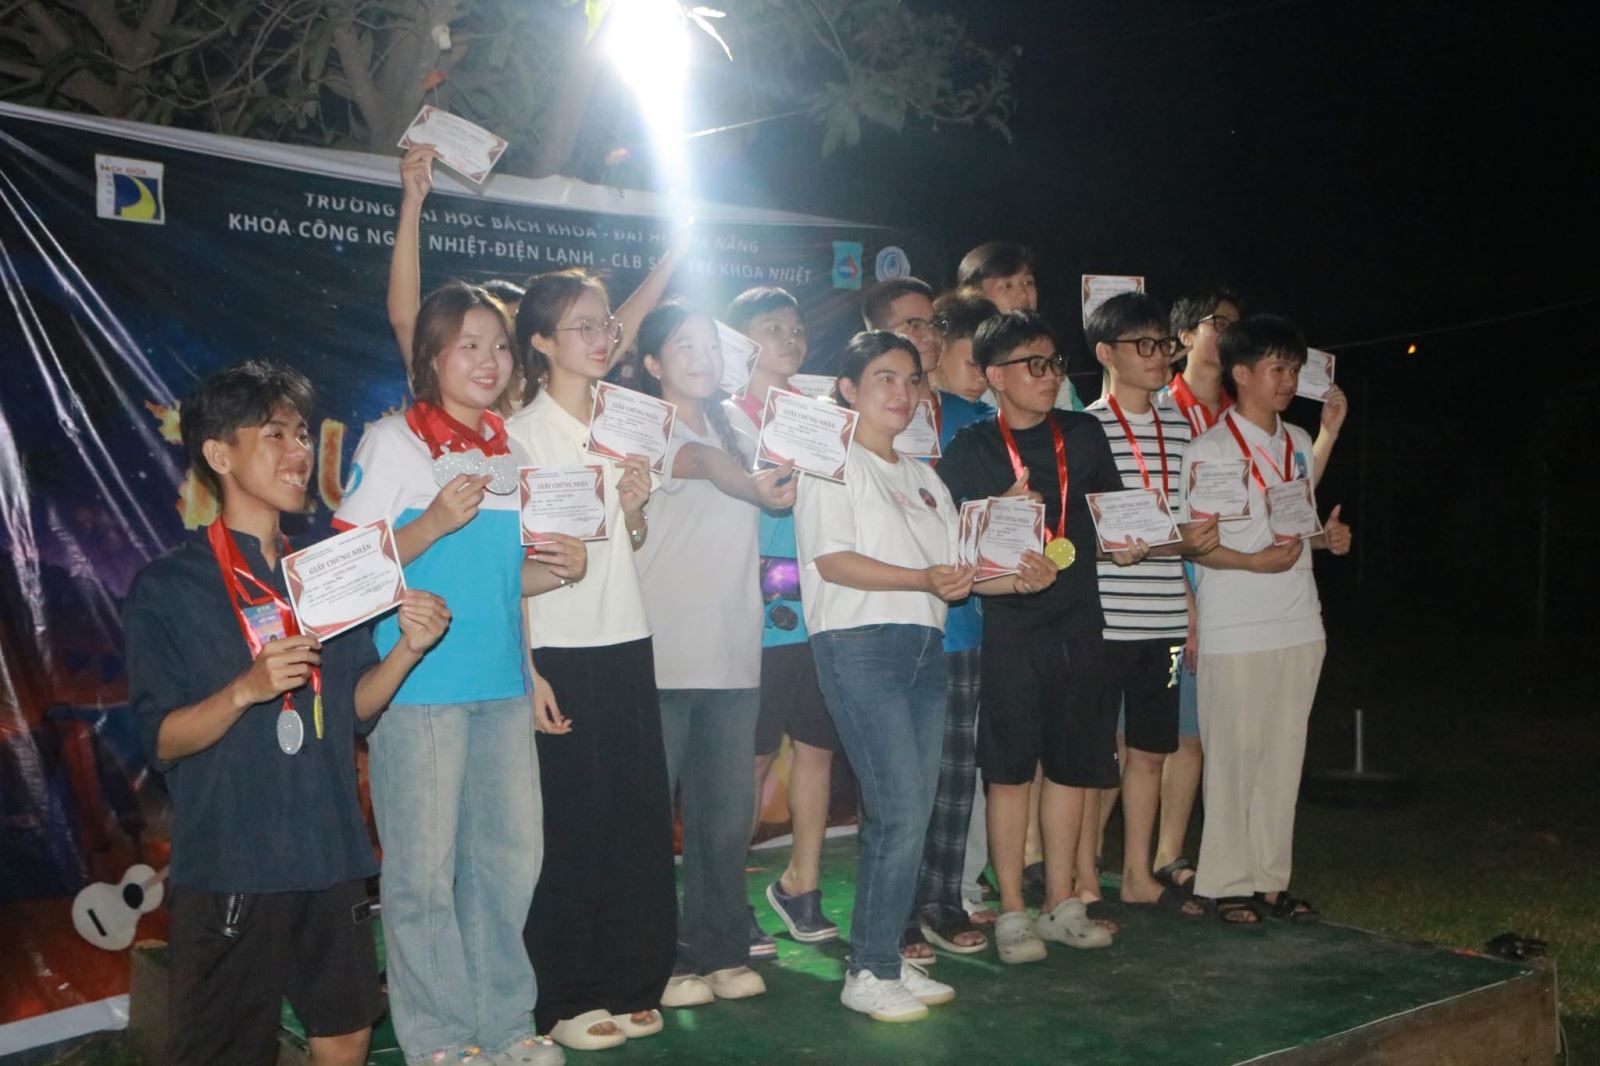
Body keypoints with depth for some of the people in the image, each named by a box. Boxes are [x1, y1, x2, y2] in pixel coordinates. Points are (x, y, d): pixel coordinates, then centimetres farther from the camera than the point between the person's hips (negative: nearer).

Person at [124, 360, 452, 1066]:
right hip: (227, 870, -5)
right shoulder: (167, 587, -6)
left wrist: (408, 649, -8)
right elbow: (159, 742, -9)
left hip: (332, 861, 5)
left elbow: (354, 707, 10)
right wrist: (247, 690, -26)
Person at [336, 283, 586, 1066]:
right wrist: (436, 521, -21)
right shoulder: (393, 442, -4)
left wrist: (559, 570, 2)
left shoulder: (509, 453, 15)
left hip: (502, 685, 6)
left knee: (512, 856, 11)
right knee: (426, 868, 1)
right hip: (419, 685, -6)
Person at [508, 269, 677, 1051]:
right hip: (560, 652, -6)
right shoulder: (521, 435, -6)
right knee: (568, 825, 1)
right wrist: (528, 672, -15)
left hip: (626, 642, 6)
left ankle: (631, 981, 22)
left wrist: (634, 509, -3)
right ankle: (565, 998, 15)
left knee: (638, 816, 8)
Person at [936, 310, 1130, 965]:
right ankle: (1012, 912, 12)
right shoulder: (970, 449, -2)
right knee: (1010, 768, 1)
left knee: (1073, 764, 10)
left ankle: (1061, 903, 23)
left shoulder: (1082, 434, 10)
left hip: (1078, 622, 4)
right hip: (1009, 625, -4)